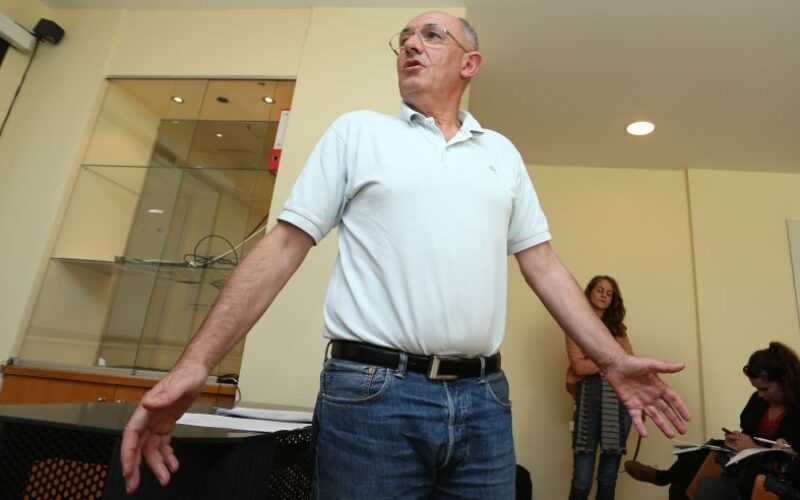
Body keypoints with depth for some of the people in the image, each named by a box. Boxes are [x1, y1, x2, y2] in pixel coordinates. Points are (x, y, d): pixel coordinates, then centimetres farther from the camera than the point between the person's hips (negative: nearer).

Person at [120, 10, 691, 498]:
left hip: (483, 400, 4)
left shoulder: (503, 153, 14)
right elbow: (284, 245, -1)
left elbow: (544, 265, 13)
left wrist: (614, 360, 6)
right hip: (370, 393, -2)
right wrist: (196, 363, -8)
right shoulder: (356, 131, 5)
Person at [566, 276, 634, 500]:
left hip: (619, 397, 4)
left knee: (609, 477, 6)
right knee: (583, 478, -8)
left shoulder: (617, 327, 21)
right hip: (590, 395, -4)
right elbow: (579, 366, -5)